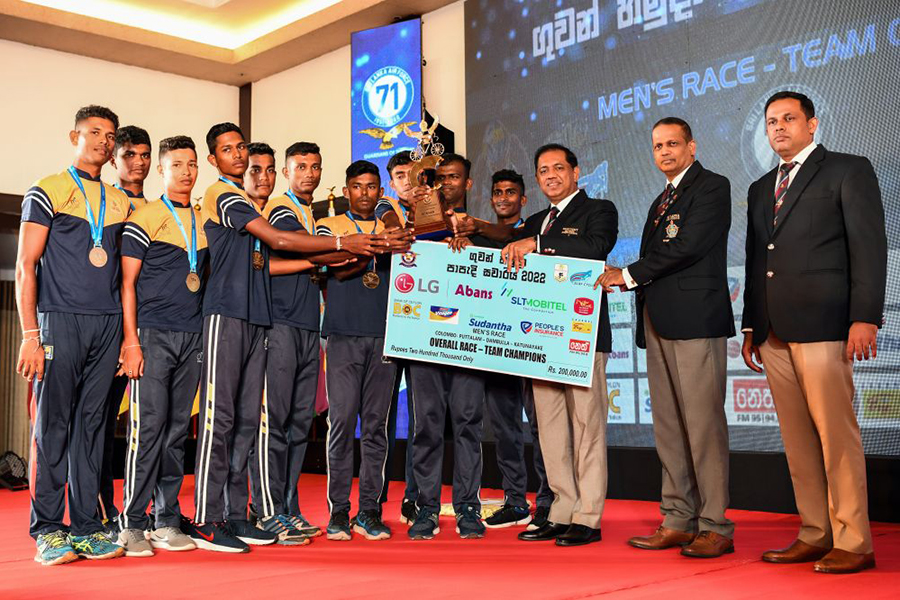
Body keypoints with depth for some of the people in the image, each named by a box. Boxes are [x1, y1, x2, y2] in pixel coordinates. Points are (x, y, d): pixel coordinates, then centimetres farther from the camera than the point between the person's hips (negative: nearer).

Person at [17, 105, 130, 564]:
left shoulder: (119, 202, 17)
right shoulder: (47, 191, 3)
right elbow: (25, 266, -2)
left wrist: (128, 333, 8)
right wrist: (30, 334, -10)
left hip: (108, 324, 4)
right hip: (59, 322, -4)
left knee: (92, 424, 6)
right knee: (53, 426, -3)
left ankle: (87, 527, 11)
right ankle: (47, 531, 4)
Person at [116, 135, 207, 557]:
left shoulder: (203, 222, 16)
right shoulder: (144, 218, 0)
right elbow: (128, 282, -4)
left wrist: (206, 337, 13)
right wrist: (130, 339, -12)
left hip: (192, 337, 5)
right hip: (152, 335, -5)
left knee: (177, 430, 7)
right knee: (148, 426, -8)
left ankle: (166, 521, 14)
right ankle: (132, 525, 1)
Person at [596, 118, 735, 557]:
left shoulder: (712, 187, -1)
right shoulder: (661, 201, 25)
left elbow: (688, 246, -14)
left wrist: (628, 274, -7)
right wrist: (624, 279, 2)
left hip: (695, 319, -8)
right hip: (659, 322, 9)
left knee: (703, 423, -8)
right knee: (668, 427, 8)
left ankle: (716, 526, -2)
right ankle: (677, 521, 14)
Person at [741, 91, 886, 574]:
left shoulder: (848, 171, 4)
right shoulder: (760, 188, 22)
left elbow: (869, 246, -5)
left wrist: (865, 317, -14)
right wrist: (750, 325, 15)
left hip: (822, 326, -6)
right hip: (774, 332, 6)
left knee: (836, 434, -6)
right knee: (797, 439, 7)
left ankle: (853, 542, 1)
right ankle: (815, 535, 14)